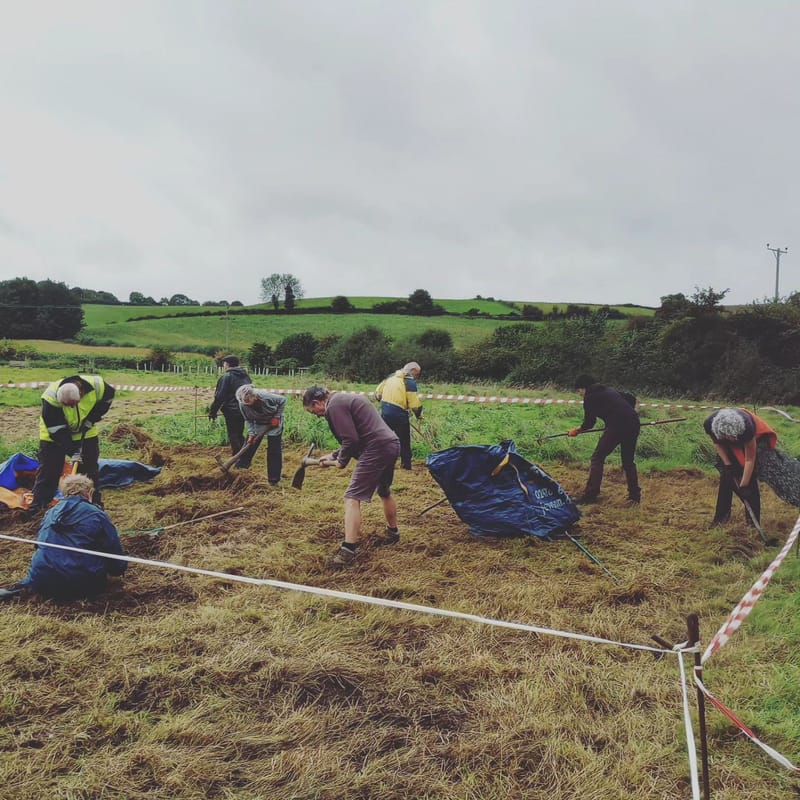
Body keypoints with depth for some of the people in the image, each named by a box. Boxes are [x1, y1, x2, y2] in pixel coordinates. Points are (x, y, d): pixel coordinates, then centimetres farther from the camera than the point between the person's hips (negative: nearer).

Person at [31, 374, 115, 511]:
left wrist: (92, 419, -16)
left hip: (85, 432, 3)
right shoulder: (51, 398, -35)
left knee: (90, 467, 8)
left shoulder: (96, 386, -30)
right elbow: (56, 430, -29)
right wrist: (73, 451, -30)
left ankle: (94, 500, 21)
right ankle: (37, 505, 9)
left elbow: (107, 398, -6)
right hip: (54, 434, -3)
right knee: (48, 469, -2)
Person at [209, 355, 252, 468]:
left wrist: (212, 412, -4)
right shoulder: (246, 376, 12)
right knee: (240, 435, 20)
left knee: (233, 437, 0)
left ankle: (240, 462, -1)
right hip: (245, 411, 7)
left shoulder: (226, 377, -11)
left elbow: (219, 397, -13)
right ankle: (245, 461, 22)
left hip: (232, 411, -7)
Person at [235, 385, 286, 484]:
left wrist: (277, 416, -18)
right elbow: (248, 420, -9)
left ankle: (274, 480, 3)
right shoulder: (242, 405, -25)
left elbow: (283, 400, -17)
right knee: (249, 446, 2)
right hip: (258, 424, 3)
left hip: (274, 423, -3)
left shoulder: (266, 396, -35)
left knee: (274, 451, -4)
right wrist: (251, 434, -19)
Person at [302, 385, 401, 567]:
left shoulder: (334, 405, -9)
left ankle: (348, 550, -14)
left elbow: (351, 440, -16)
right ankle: (392, 532, 47)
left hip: (377, 449, -10)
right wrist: (334, 455, 21)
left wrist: (341, 461, -1)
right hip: (392, 444, 10)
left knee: (352, 498, -10)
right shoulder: (344, 399, 22)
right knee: (384, 491, 29)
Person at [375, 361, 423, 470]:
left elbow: (378, 393, 15)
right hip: (399, 414, -6)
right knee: (404, 441, 8)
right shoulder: (410, 382, -9)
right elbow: (415, 404, -12)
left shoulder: (391, 376, 11)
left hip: (384, 411, 6)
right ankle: (406, 464, 13)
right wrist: (419, 415, 6)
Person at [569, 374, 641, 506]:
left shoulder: (590, 397, 6)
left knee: (597, 458, 2)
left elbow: (589, 423, 8)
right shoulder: (610, 390, 26)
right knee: (628, 461, 18)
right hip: (633, 423, 7)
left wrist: (577, 430, 25)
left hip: (617, 426, -7)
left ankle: (590, 495, -2)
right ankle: (635, 496, 19)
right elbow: (631, 398, 26)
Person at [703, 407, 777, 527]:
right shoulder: (709, 424, -37)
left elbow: (750, 459, -30)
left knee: (750, 478, -10)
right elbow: (716, 442, -11)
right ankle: (722, 515, 12)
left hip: (749, 441, -3)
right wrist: (727, 463, -17)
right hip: (728, 446, 3)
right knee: (726, 476, 0)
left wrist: (744, 485, -25)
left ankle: (753, 519, -2)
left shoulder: (747, 427, -43)